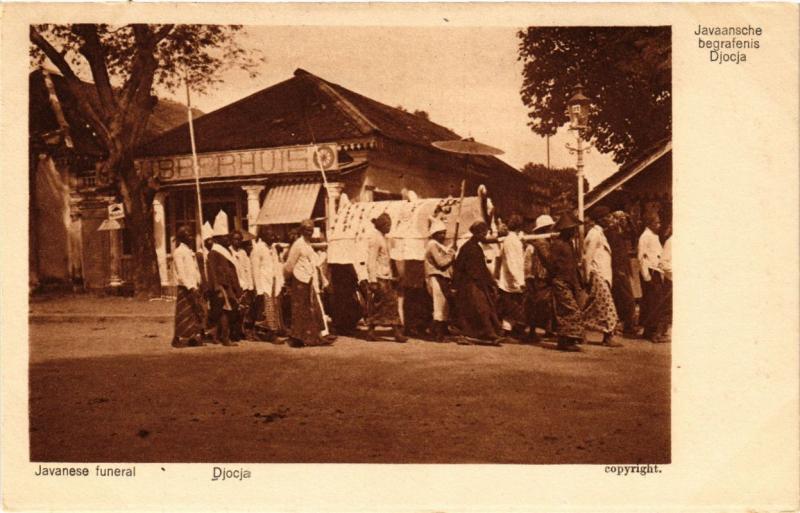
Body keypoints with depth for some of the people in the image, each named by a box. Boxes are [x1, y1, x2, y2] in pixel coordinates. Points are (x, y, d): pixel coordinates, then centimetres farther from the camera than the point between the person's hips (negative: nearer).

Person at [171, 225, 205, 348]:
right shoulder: (178, 252, -9)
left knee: (197, 313, 8)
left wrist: (197, 285, 9)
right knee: (185, 314, -5)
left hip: (194, 288, 8)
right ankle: (181, 338, 1)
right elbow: (181, 273, -15)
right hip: (185, 288, -8)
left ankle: (195, 338, 13)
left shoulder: (190, 252, 17)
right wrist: (191, 287, -20)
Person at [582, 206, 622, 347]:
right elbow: (588, 257, -15)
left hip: (602, 275, 10)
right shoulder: (595, 234, -12)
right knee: (606, 305, -8)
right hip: (598, 275, -10)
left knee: (593, 307, 11)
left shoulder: (598, 233, 18)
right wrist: (589, 276, -16)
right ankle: (608, 337, -6)